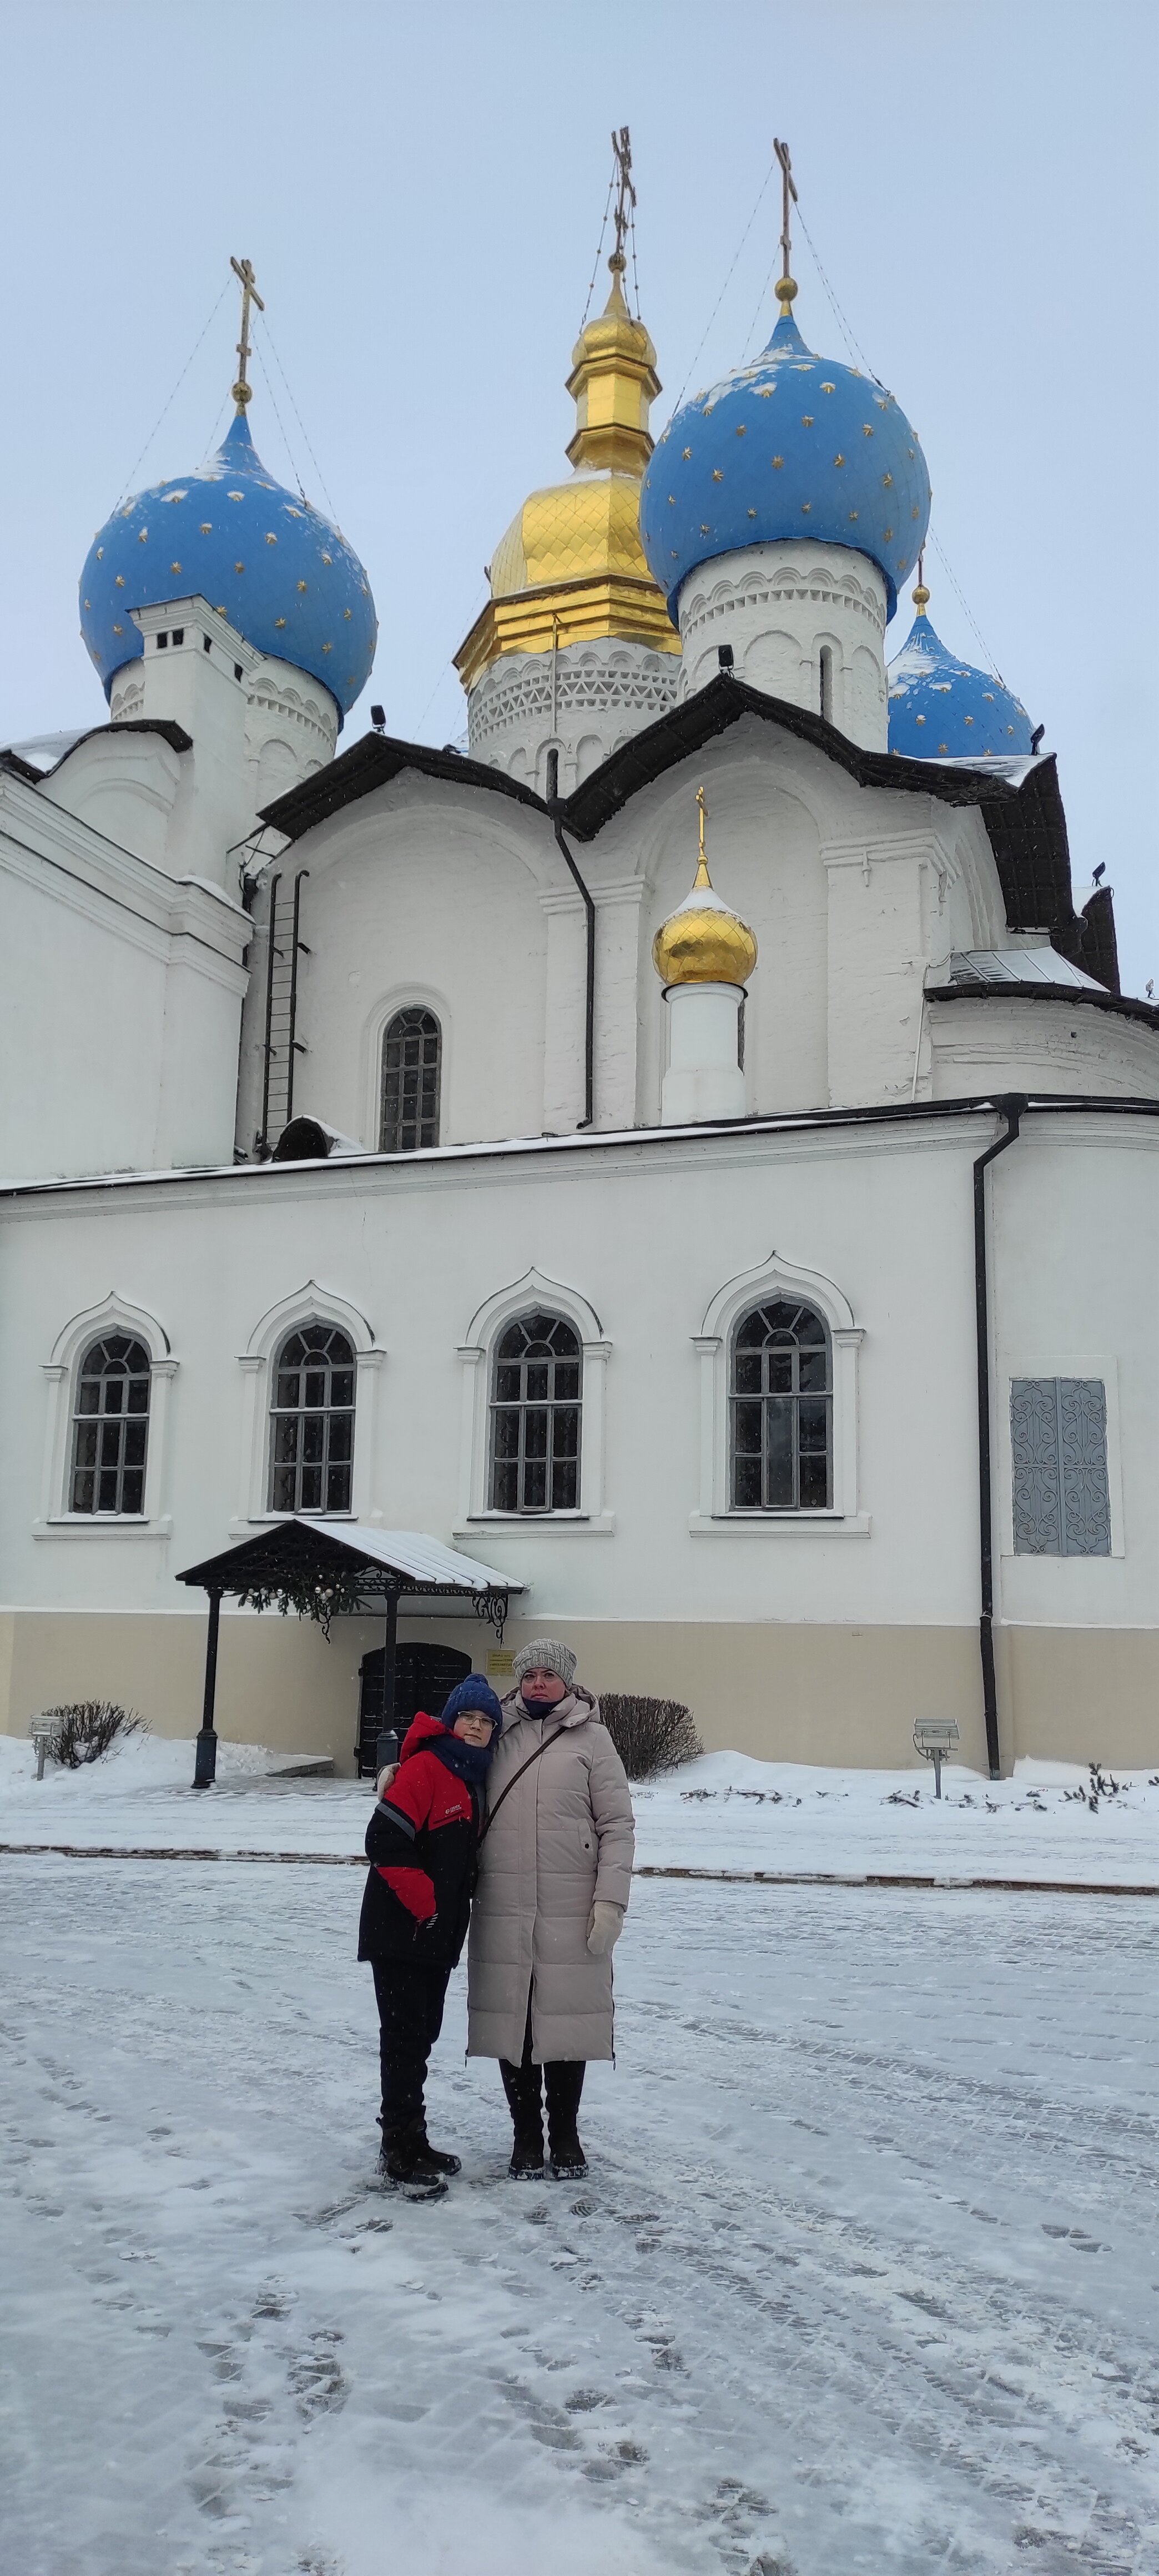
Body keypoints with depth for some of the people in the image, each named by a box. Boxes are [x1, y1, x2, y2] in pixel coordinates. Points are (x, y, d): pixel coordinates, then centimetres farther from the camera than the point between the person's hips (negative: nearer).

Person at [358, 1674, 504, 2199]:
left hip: (441, 1935, 8)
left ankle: (410, 2140, 26)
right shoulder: (425, 1768, -16)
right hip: (401, 1932, -8)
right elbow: (385, 1842, -22)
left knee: (423, 2034, 15)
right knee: (406, 2036, -3)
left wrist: (455, 1912, 11)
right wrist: (426, 1904, -17)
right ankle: (401, 2150, 7)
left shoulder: (476, 1780, 10)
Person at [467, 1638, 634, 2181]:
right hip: (502, 1912, 2)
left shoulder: (590, 1737, 1)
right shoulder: (497, 1734, 8)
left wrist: (610, 1901, -8)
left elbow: (618, 1825, 0)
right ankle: (526, 2134, 25)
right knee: (510, 2021, 8)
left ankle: (565, 2135, 23)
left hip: (572, 1913, -2)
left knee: (566, 2020, 5)